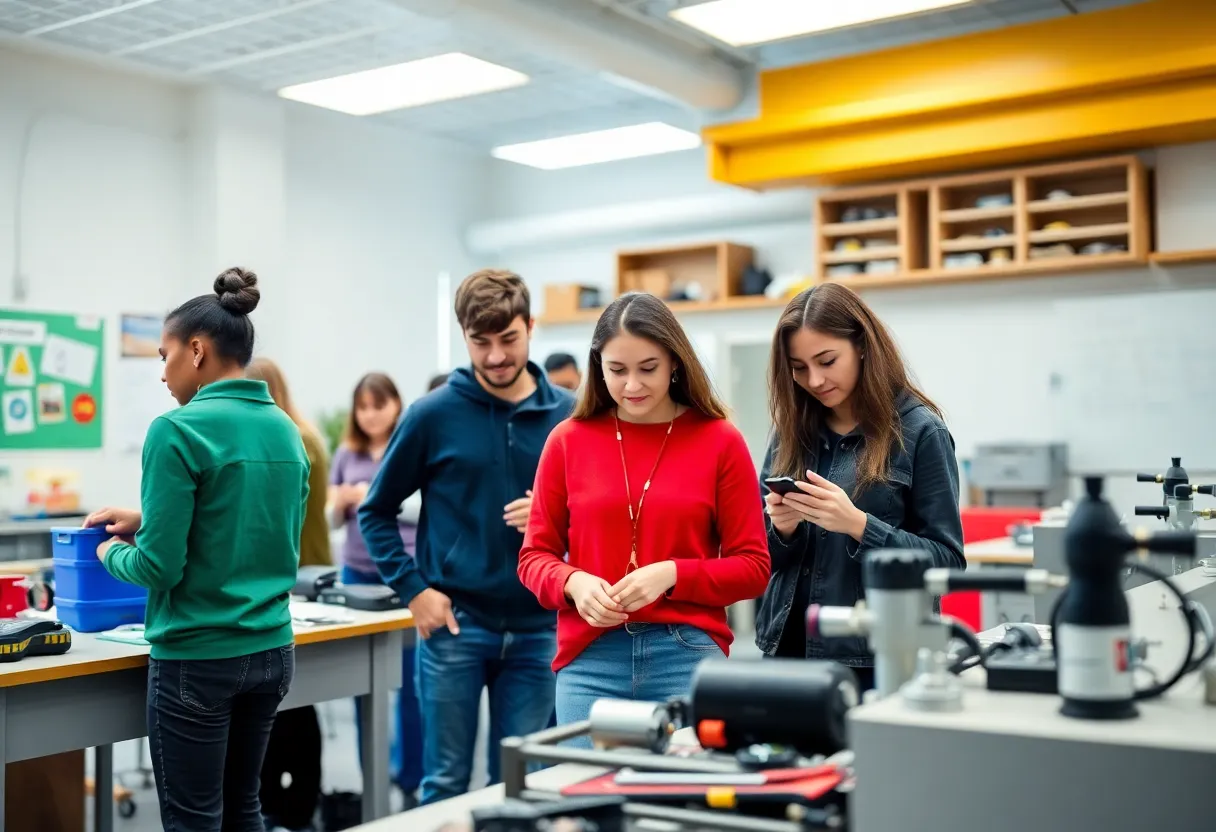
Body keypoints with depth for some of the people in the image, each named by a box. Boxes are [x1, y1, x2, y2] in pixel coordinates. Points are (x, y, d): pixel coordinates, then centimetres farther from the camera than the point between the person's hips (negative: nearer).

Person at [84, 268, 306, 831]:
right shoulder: (286, 431, 5)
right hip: (272, 652, 7)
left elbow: (160, 568, -17)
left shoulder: (180, 431, -16)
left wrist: (114, 554, 4)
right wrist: (150, 521, 15)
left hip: (198, 660, -7)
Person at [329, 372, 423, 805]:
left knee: (409, 681, 0)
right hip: (358, 572, 5)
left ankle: (412, 779, 10)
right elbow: (333, 519, 13)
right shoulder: (347, 453, 10)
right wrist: (341, 502, -8)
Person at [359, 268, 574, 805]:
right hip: (454, 625, -2)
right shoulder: (434, 414, -5)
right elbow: (376, 510, 3)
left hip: (535, 628, 2)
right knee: (446, 783, 8)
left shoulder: (568, 415, 0)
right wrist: (412, 589, -6)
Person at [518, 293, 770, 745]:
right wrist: (574, 583, -12)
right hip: (590, 660, 1)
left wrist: (673, 575, -14)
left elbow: (753, 567, 1)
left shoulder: (720, 441, -1)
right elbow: (535, 556, 9)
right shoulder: (569, 440, 4)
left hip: (690, 657, -1)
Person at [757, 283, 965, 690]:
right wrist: (781, 528, -11)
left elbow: (948, 561, -9)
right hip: (789, 648, 4)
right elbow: (762, 558, 10)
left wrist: (858, 525, -21)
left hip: (877, 659, -4)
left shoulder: (920, 432, -7)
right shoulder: (792, 432, 6)